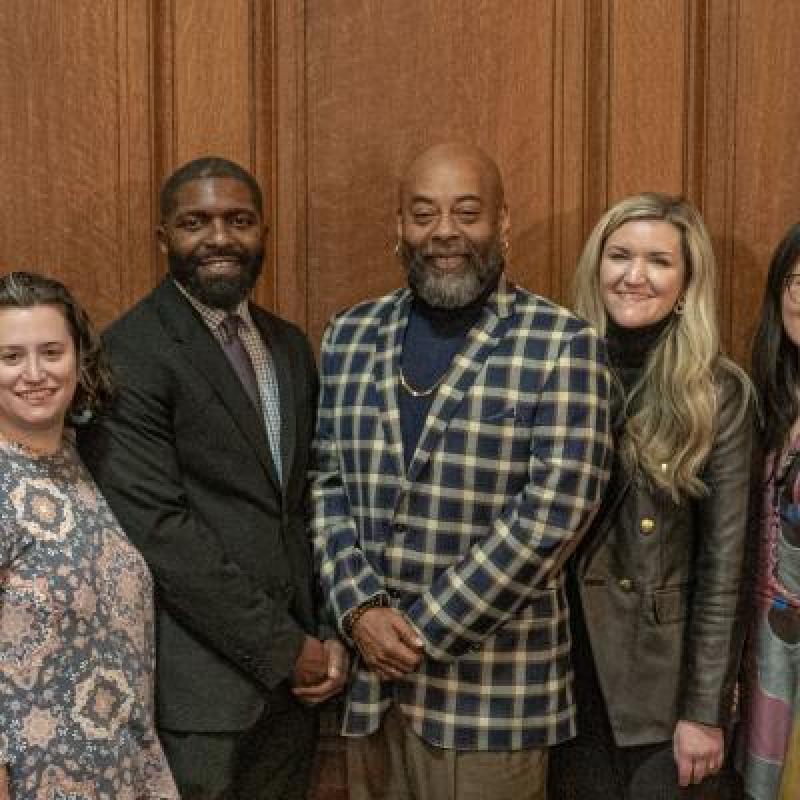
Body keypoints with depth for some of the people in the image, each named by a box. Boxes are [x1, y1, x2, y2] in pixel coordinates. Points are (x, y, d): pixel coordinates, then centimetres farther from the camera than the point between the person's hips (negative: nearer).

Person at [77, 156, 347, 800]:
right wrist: (284, 649, -13)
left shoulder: (290, 347, 10)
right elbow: (157, 530, -18)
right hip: (201, 683, -6)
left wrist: (328, 639, 1)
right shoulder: (127, 356, -12)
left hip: (294, 675, 6)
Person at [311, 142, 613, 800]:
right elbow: (326, 480, 5)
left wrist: (426, 630, -13)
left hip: (492, 684, -4)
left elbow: (555, 511, -15)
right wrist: (359, 608, -9)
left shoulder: (563, 345, -9)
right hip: (369, 672, 4)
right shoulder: (351, 335, 5)